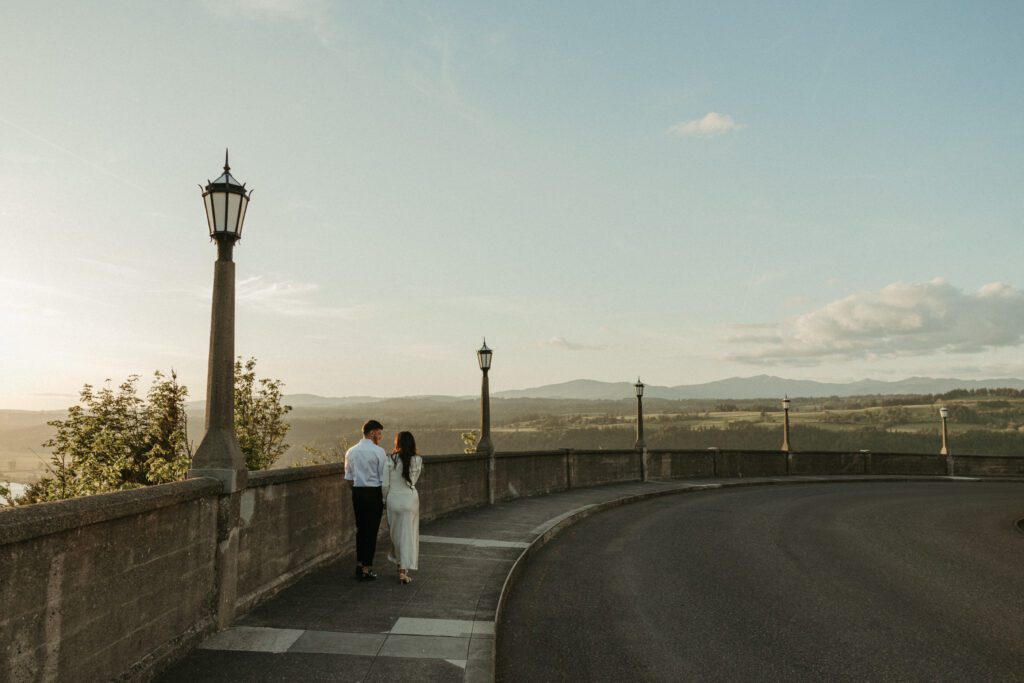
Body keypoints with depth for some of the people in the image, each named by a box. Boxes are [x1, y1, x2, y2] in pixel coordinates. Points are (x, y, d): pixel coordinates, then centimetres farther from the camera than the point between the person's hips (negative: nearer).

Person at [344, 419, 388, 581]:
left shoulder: (350, 452, 6)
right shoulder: (378, 451, -10)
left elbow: (348, 477, 9)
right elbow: (384, 477, -9)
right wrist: (385, 498, -1)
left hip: (357, 492, 6)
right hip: (374, 492, -6)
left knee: (360, 529, 17)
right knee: (372, 531, 2)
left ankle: (359, 566, 25)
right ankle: (367, 569, 6)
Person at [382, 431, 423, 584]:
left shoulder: (390, 460, -7)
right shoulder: (417, 461, -4)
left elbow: (385, 484, -5)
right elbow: (414, 481, 4)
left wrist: (384, 500, 8)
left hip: (393, 499, 1)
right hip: (410, 499, -1)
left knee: (396, 533, 16)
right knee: (408, 534, 3)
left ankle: (400, 565, 29)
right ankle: (404, 570, -4)